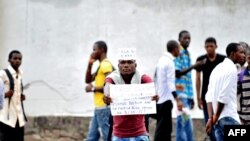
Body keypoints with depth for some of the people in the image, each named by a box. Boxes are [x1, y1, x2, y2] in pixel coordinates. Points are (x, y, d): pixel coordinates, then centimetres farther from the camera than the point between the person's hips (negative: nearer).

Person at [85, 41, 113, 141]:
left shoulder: (106, 65, -13)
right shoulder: (101, 66, 18)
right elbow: (88, 80, 18)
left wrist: (93, 89, -12)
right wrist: (90, 65, 6)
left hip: (103, 107, -10)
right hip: (99, 107, 10)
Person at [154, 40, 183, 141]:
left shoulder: (162, 60, 13)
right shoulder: (170, 62, -14)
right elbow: (170, 82, -21)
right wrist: (177, 100, -26)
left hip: (159, 98, 9)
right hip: (165, 99, -9)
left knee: (165, 127, 14)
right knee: (163, 128, -7)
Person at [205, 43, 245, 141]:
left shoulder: (217, 68, 17)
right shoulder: (231, 69, -10)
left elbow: (209, 96, 10)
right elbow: (224, 97, -17)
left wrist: (211, 118, 2)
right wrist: (216, 117, -6)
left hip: (218, 119, 9)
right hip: (228, 118, -9)